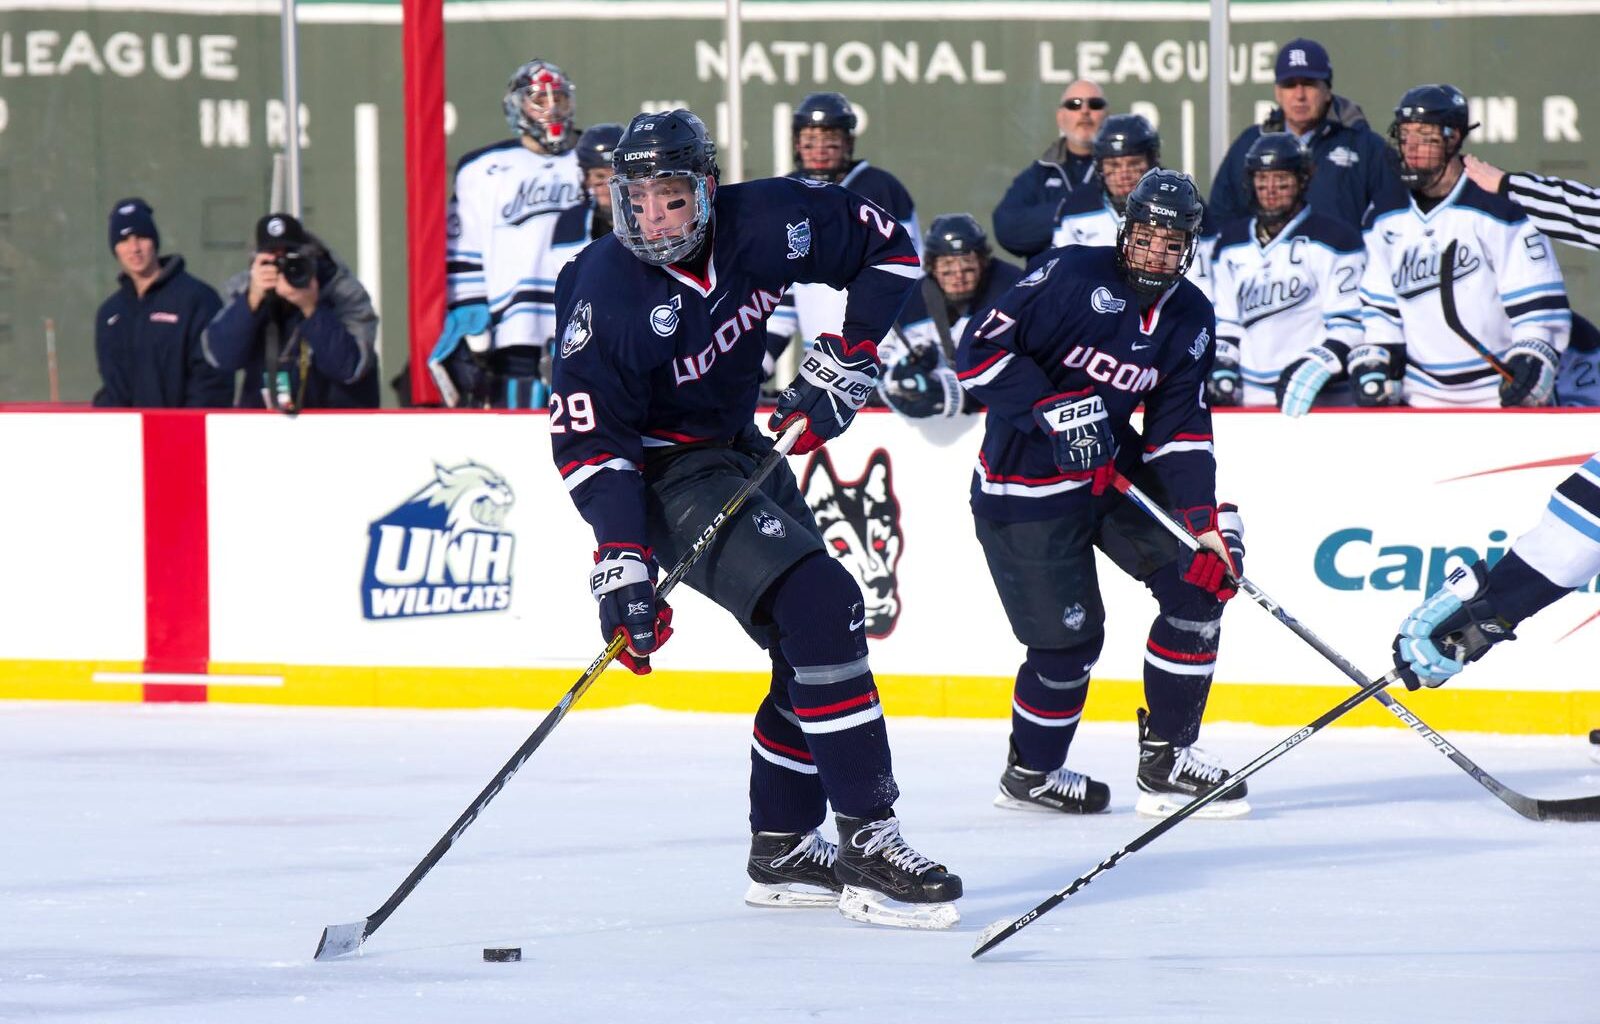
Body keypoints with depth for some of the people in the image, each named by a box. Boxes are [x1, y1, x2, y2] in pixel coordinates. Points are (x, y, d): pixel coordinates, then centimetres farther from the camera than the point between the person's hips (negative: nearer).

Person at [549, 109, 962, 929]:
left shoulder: (766, 223, -14)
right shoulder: (604, 293, -25)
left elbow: (888, 247, 0)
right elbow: (589, 437, -24)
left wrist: (844, 360, -8)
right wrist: (621, 561, -32)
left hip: (744, 449, 7)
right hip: (665, 474, -7)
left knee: (814, 644, 10)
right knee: (819, 607, -22)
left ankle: (783, 850, 23)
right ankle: (866, 839, -22)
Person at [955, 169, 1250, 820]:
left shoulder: (1190, 318, 2)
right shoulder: (1070, 276, -18)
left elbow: (1180, 428, 1)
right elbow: (979, 352, -20)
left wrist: (1202, 517, -11)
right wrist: (1053, 410, -28)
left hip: (1113, 465, 7)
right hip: (1026, 483, -7)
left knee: (1204, 573, -5)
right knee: (1069, 635, -7)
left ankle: (1169, 756, 6)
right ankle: (1030, 773, 19)